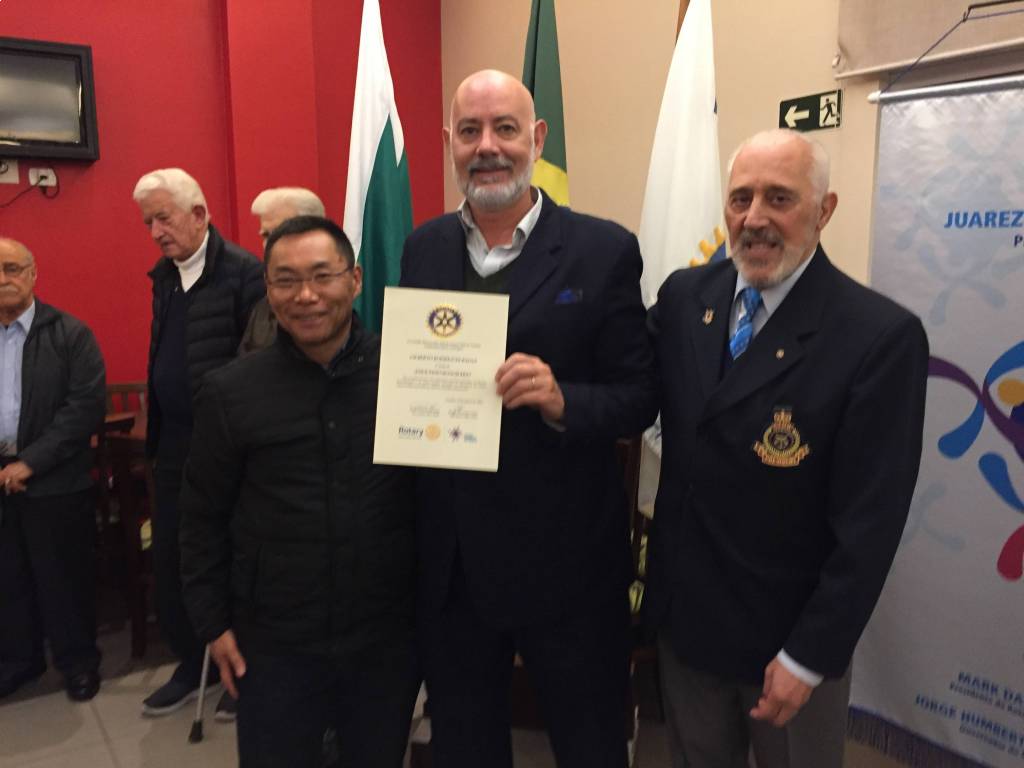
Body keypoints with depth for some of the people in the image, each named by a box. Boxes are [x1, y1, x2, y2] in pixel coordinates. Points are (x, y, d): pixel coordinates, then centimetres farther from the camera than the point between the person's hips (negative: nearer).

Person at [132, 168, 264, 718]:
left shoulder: (243, 273, -14)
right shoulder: (164, 276, 11)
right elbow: (161, 358, 15)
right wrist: (154, 431, 12)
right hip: (174, 444, 8)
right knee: (168, 560, 15)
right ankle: (190, 666, 33)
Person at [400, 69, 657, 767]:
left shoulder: (604, 251, -9)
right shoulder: (422, 249, 4)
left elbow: (640, 398, -8)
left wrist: (562, 400, -25)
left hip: (566, 559, -3)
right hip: (448, 557, 4)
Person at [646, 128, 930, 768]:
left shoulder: (882, 336, -18)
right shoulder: (683, 296, -1)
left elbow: (869, 524, -17)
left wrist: (808, 657, -14)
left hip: (789, 635, -4)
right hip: (682, 616, 4)